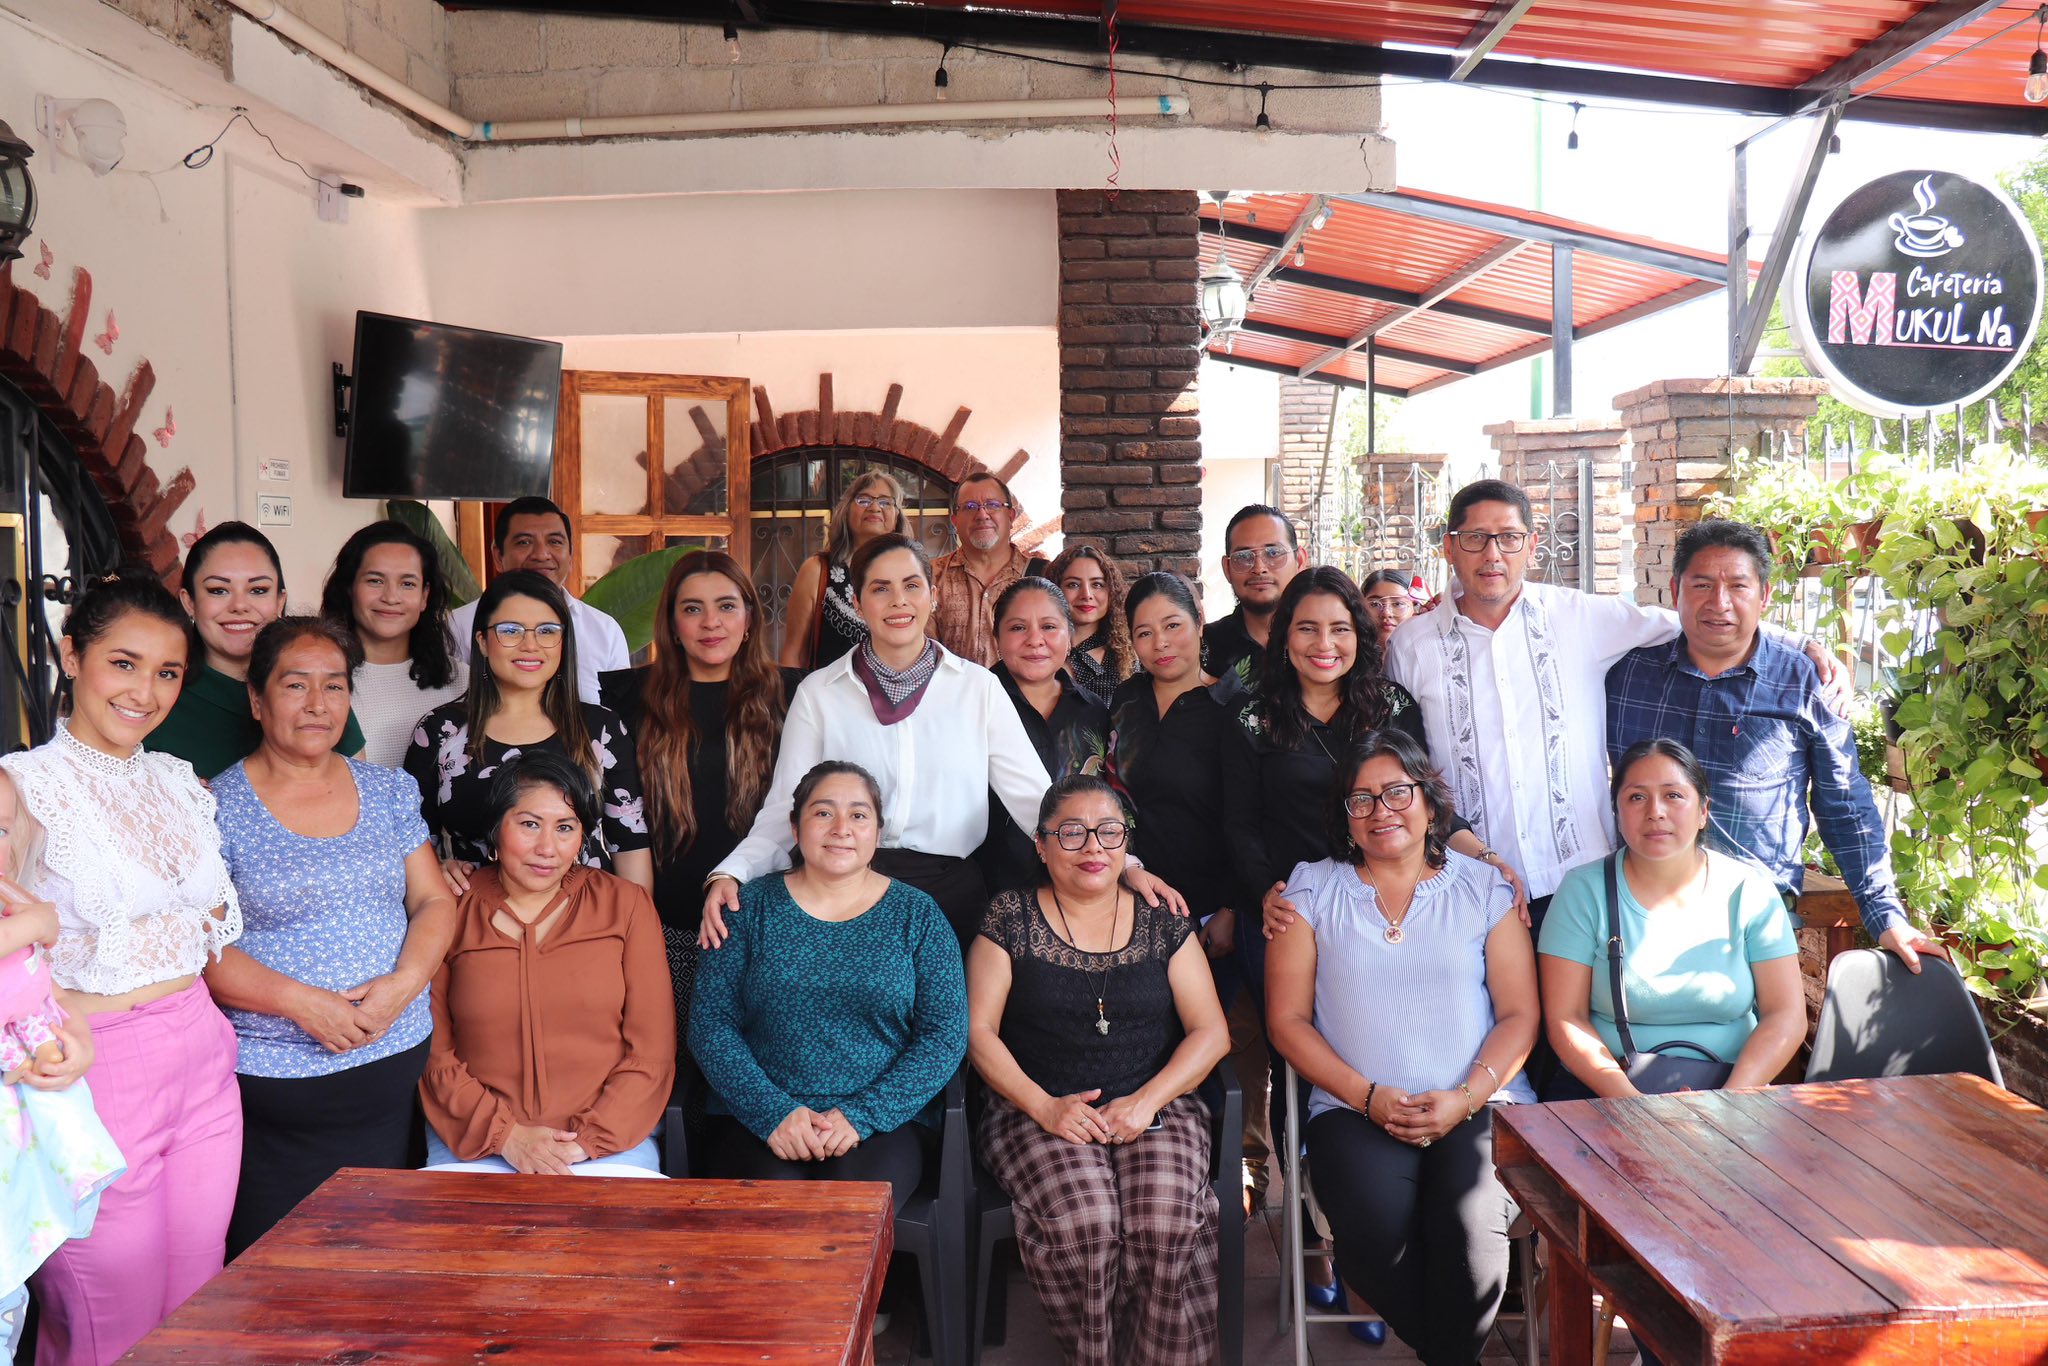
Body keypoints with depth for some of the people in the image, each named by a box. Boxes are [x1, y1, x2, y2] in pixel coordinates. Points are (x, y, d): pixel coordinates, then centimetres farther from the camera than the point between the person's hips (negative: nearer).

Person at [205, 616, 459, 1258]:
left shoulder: (388, 791, 9)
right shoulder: (219, 807, -3)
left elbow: (435, 900, 8)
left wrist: (404, 982, -10)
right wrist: (300, 1002, -18)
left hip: (396, 1067, 3)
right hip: (271, 1081, -3)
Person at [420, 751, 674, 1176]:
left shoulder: (627, 906, 9)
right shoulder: (450, 913, 9)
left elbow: (651, 1053, 5)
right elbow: (432, 1052, 6)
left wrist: (585, 1141, -6)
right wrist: (503, 1134, -6)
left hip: (606, 1144, 0)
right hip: (476, 1148, 1)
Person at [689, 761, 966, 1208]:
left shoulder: (916, 914, 6)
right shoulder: (752, 906, 6)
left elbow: (946, 1035, -1)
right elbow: (710, 1024, 1)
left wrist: (862, 1115, -13)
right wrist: (774, 1112, -14)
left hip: (884, 1118, 0)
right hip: (756, 1118, 0)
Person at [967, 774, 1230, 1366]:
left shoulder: (1161, 920, 10)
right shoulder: (1011, 918, 6)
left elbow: (1211, 1033, 6)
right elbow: (979, 1032, 1)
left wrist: (1146, 1101, -10)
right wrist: (1043, 1106, -13)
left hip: (1155, 1106, 2)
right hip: (1039, 1112, -1)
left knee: (1166, 1223, -28)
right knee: (1083, 1223, -29)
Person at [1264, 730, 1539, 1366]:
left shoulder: (1483, 886, 12)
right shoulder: (1311, 889, 10)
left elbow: (1520, 1014, 8)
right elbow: (1287, 1019, 6)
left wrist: (1465, 1098, -9)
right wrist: (1369, 1097, -7)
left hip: (1478, 1106, 0)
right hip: (1355, 1111, 0)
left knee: (1469, 1225, -30)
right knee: (1377, 1231, -29)